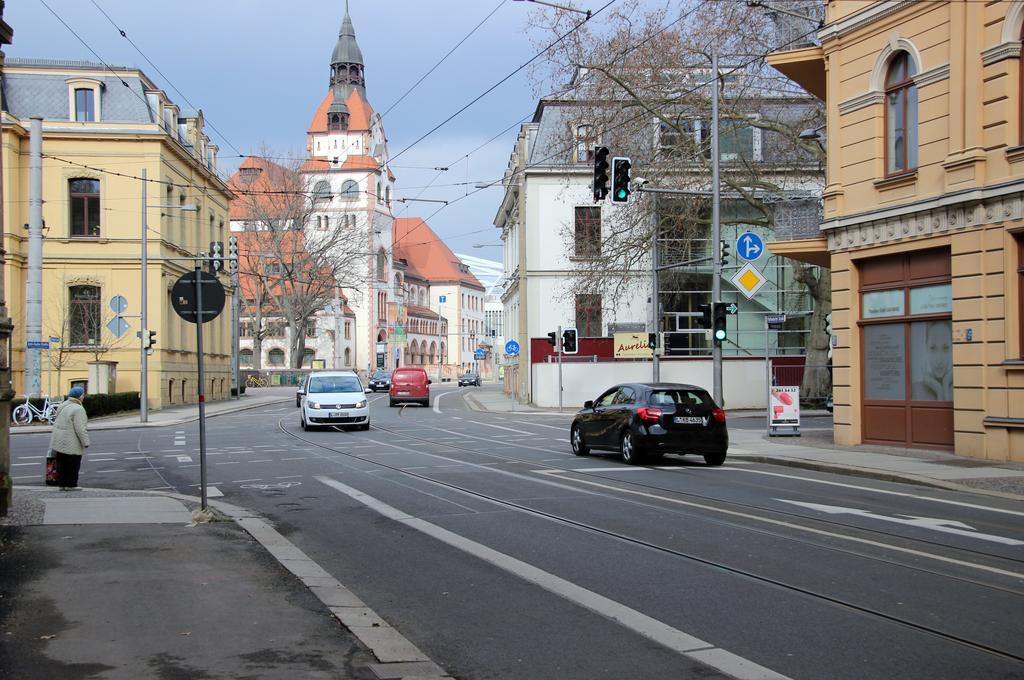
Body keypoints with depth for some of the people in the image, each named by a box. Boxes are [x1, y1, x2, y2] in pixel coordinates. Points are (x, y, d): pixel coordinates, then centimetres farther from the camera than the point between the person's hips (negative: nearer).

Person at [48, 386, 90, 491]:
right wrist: (85, 442, -14)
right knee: (73, 465, 2)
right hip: (71, 443, -8)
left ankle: (62, 484, 16)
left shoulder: (63, 406, 10)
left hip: (59, 441, 8)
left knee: (61, 464, 12)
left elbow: (57, 422, 17)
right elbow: (80, 429, -21)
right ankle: (70, 485, 6)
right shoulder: (78, 409, -17)